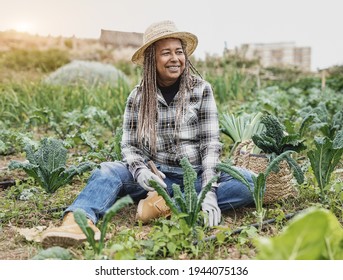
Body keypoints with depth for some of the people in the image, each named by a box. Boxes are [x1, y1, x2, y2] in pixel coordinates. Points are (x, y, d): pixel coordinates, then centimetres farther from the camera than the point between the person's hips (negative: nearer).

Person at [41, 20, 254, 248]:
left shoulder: (201, 89, -2)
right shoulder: (138, 97, 2)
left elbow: (211, 144, -7)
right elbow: (129, 146, 1)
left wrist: (209, 192, -20)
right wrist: (140, 171, -23)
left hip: (196, 175, 0)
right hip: (159, 175, 1)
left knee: (249, 182, -27)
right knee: (107, 172, -24)